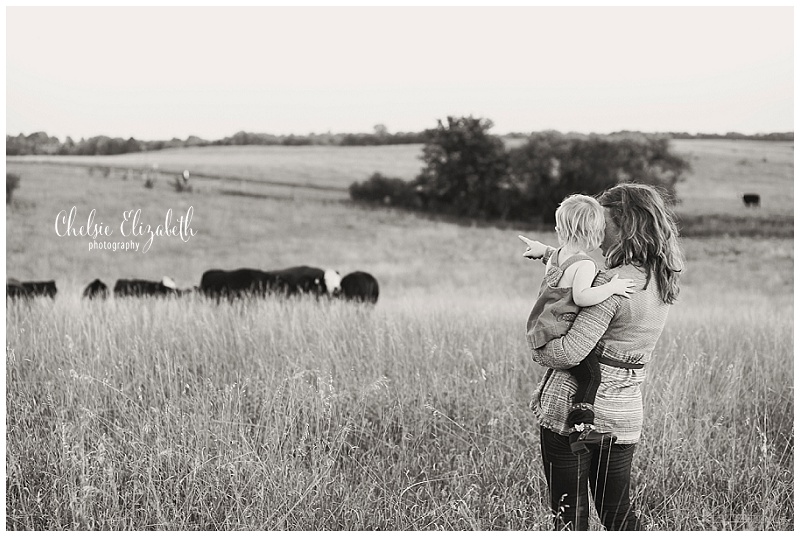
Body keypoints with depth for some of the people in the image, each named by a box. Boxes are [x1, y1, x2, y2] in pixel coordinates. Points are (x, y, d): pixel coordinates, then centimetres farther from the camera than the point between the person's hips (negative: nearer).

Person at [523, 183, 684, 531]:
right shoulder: (661, 280, 4)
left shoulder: (612, 284, -20)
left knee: (570, 516, 3)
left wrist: (536, 350, -5)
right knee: (618, 512, 19)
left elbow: (570, 352, -24)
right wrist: (553, 253, 12)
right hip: (625, 412, 7)